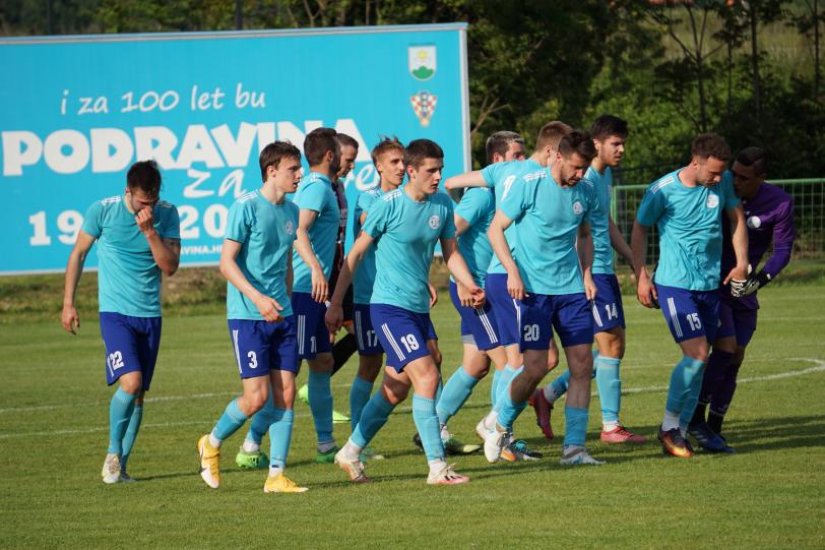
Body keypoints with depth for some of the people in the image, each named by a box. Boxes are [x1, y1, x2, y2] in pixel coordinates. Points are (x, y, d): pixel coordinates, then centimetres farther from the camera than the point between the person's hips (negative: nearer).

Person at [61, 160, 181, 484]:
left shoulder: (167, 215, -2)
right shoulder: (102, 211, -8)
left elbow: (170, 267, -8)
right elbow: (78, 254, 4)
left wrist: (150, 231, -20)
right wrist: (68, 303, 4)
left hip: (150, 315, 3)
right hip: (115, 312, -3)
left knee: (138, 393, 5)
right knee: (131, 381, -20)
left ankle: (120, 466, 15)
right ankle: (113, 453, -2)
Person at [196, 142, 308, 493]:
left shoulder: (291, 211, 11)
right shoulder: (246, 207, -11)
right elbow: (227, 262, -15)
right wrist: (258, 298, -25)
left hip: (281, 315, 7)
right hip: (247, 316, -7)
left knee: (285, 395, 1)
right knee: (257, 396, -9)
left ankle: (276, 475, 6)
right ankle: (212, 443, 17)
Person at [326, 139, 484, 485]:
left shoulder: (442, 205, 4)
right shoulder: (388, 206, -12)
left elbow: (450, 253, 15)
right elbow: (356, 254, -5)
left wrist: (471, 286, -4)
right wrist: (336, 304, -3)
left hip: (418, 309, 7)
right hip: (389, 307, -7)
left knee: (395, 390, 13)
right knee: (427, 377, -17)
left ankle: (351, 453, 29)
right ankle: (437, 467, -15)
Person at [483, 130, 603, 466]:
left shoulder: (584, 194, 6)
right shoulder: (529, 185, -9)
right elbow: (495, 229, -5)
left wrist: (586, 274, 9)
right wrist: (512, 271, -15)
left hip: (572, 290, 5)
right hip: (534, 289, -5)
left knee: (582, 365, -3)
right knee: (535, 368, -10)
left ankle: (574, 447, 1)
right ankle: (501, 426, 16)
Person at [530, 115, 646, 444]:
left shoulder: (607, 175, 15)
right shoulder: (586, 179, -16)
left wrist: (634, 262, 25)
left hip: (604, 271, 10)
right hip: (589, 272, -10)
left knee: (613, 346, 11)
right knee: (610, 343, -7)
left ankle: (549, 394, 18)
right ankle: (611, 426, -1)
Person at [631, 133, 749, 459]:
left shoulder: (722, 183, 0)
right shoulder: (663, 190, -12)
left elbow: (737, 218, 17)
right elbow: (639, 229, 1)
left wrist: (741, 263, 10)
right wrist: (641, 276, -3)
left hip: (711, 285, 6)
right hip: (674, 284, -5)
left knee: (699, 360, 5)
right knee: (697, 355, -17)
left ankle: (680, 432, 14)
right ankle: (669, 426, -2)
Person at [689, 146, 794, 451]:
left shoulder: (780, 204, -11)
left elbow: (783, 250, -7)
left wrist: (761, 279, -24)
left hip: (744, 289, 4)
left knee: (735, 358, 4)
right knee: (725, 348, -18)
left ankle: (714, 430, 14)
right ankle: (697, 419, -10)